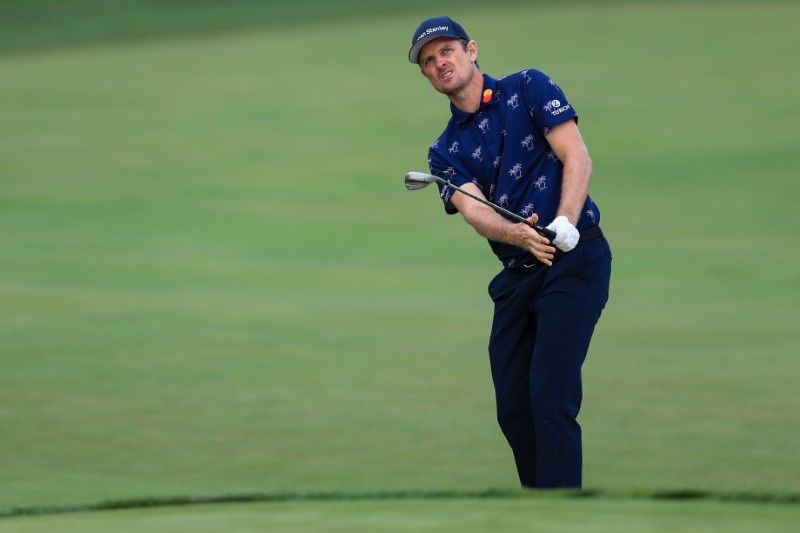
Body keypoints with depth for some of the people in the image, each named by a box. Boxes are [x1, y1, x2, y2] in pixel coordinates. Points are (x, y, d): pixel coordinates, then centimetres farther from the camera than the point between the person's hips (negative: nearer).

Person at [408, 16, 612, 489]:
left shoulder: (527, 89, 2)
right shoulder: (446, 151, 13)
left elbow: (578, 157, -7)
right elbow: (475, 210, -5)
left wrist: (564, 224, -24)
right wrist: (517, 235, -27)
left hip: (575, 257, -6)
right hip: (517, 274, 6)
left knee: (551, 397, -16)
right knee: (512, 407, 4)